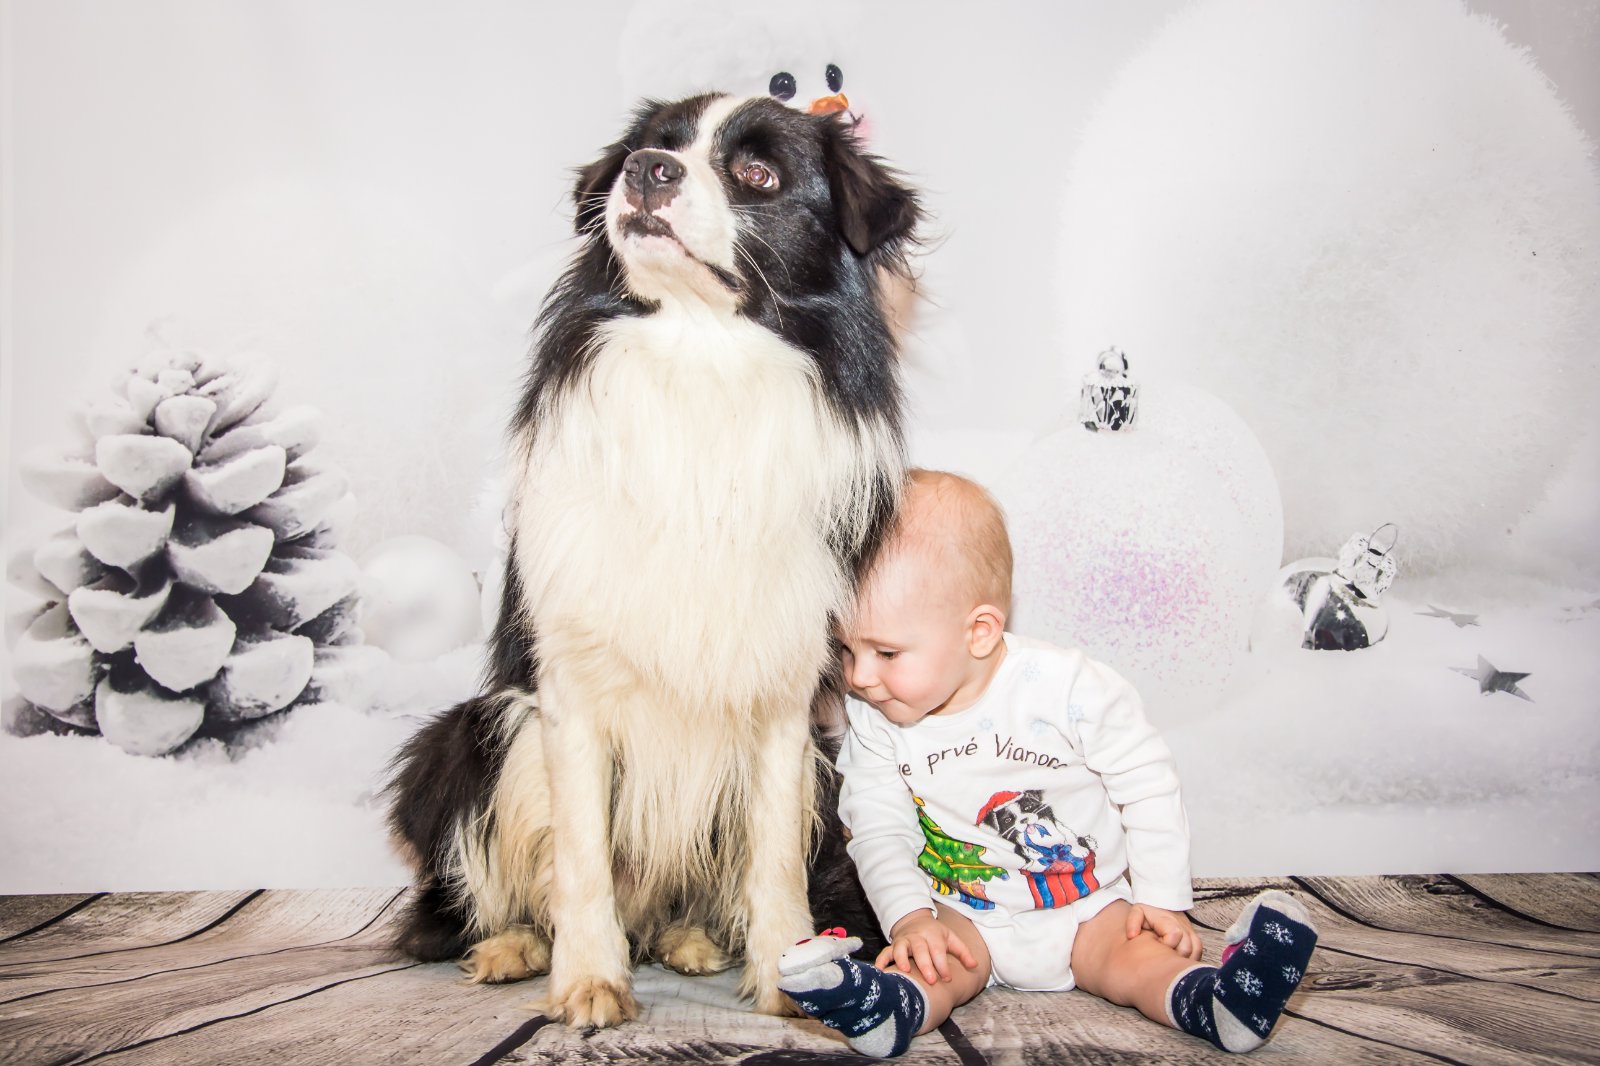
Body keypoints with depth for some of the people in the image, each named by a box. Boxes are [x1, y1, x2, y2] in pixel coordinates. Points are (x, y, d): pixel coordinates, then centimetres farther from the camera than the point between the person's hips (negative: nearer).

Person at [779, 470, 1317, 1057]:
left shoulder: (1068, 688, -16)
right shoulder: (873, 721, -7)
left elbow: (1147, 785, -7)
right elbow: (879, 828, -2)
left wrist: (1162, 898, -8)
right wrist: (908, 916, -17)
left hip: (1088, 909, -1)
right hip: (961, 918, 1)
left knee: (1136, 954, -27)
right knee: (934, 961, -27)